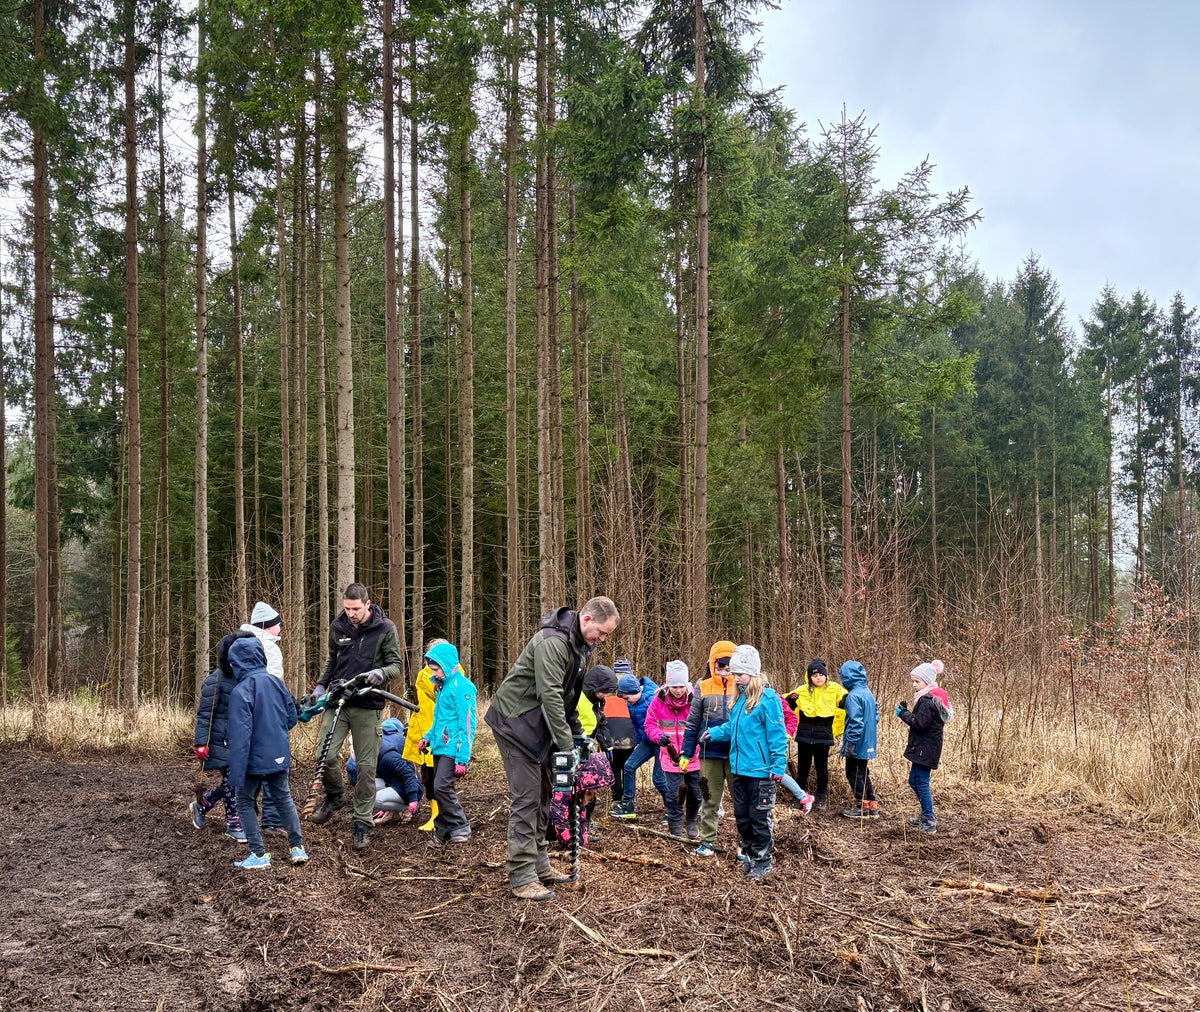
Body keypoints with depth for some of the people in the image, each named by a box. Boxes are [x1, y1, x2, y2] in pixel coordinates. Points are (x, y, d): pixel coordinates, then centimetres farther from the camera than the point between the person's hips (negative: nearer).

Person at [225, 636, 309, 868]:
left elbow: (240, 734, -22)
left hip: (254, 759, -6)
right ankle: (298, 848, 20)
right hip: (280, 756, 6)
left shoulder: (241, 691, -19)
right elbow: (292, 718, 8)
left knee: (245, 803, 12)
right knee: (284, 799, 20)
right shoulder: (276, 682, -1)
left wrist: (236, 772, -21)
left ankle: (259, 855, 10)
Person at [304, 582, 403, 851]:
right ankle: (334, 797, 20)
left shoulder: (385, 628, -5)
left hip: (368, 706, -3)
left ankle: (362, 824, 11)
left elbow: (396, 663, -1)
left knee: (366, 766, 0)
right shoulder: (338, 627, 6)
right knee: (326, 755, -11)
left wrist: (381, 672, -22)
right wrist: (320, 688, 12)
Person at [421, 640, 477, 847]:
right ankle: (443, 832, 17)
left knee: (442, 787, -14)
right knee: (440, 790, 9)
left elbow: (467, 724, -16)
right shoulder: (443, 686, 15)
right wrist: (429, 737, 11)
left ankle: (461, 828, 0)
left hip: (452, 749, -9)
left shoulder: (461, 686, -13)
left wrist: (462, 759, -19)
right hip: (441, 747, 9)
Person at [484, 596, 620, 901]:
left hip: (539, 724, 10)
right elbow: (550, 694, -30)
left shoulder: (580, 645, 7)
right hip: (516, 721, -10)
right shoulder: (553, 641, -25)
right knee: (527, 798, -10)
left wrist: (577, 732, 7)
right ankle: (522, 877, -6)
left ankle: (539, 865, 23)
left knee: (544, 795, 13)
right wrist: (565, 743, -28)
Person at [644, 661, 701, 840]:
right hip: (671, 756, 0)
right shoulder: (659, 700, -6)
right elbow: (650, 724, 3)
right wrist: (659, 736, -16)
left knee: (695, 792, 11)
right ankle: (675, 830, 18)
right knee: (673, 793, 2)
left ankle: (692, 824, 34)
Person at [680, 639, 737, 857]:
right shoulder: (703, 688, 0)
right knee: (709, 800, 10)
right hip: (710, 754, 1)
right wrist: (686, 753, 2)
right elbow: (693, 724, 4)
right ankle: (707, 842, 21)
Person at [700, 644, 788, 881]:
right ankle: (749, 855, 30)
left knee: (759, 817, 3)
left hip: (760, 770, -8)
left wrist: (779, 765, -18)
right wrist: (714, 732, 4)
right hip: (740, 768, 8)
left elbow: (777, 734, -16)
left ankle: (763, 861, 16)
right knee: (741, 816, 16)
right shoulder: (741, 698, 10)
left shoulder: (768, 698, -16)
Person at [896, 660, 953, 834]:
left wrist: (904, 713, -12)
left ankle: (929, 821, 1)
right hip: (926, 747, 11)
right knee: (914, 781, 18)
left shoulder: (926, 700, -19)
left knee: (921, 783, -4)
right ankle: (927, 816, 27)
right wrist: (906, 713, 7)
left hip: (925, 748, -11)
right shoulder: (935, 697, 14)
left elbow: (920, 724, -23)